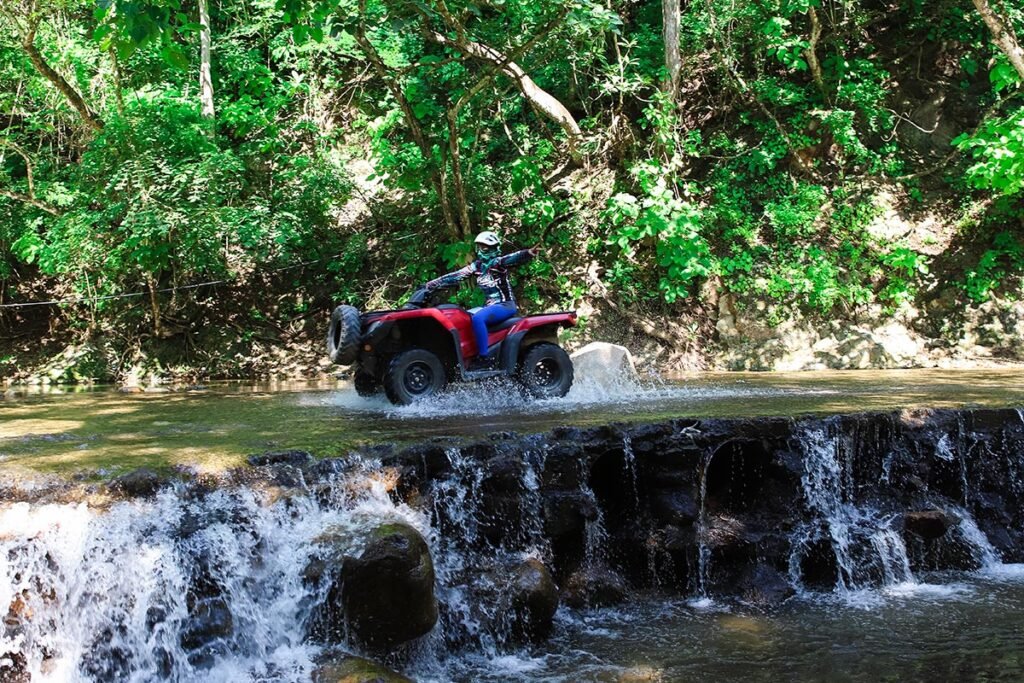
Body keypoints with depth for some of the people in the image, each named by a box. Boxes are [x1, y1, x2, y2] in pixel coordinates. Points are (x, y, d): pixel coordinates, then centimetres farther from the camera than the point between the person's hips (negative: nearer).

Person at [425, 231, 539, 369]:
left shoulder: (497, 262, -10)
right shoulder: (477, 266, 11)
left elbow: (513, 258, -31)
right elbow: (455, 276, 11)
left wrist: (528, 253, -53)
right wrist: (428, 286, 8)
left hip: (505, 305, -9)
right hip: (490, 305, 9)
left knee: (477, 318, -32)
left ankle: (485, 358, -29)